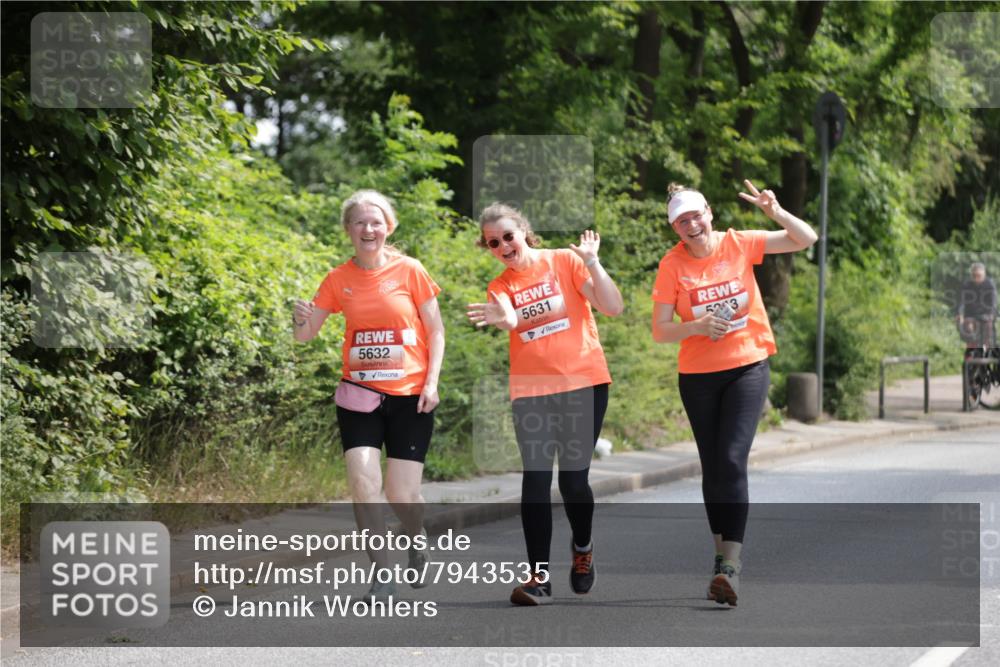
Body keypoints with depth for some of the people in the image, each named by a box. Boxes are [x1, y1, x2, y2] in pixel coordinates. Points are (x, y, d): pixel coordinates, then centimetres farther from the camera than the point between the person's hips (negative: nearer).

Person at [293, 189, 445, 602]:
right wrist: (301, 319, -19)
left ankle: (417, 540, 33)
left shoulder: (409, 271, -4)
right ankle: (382, 574, -2)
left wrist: (431, 381, -9)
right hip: (360, 395, 2)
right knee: (362, 482, -16)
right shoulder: (339, 279, 1)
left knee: (402, 496, -3)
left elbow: (436, 331, 2)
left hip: (410, 396, -2)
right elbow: (306, 334, 4)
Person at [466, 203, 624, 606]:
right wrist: (503, 319, -40)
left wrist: (591, 262, -15)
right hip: (531, 391, 2)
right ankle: (539, 577, -12)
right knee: (536, 478, -10)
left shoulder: (564, 262, 2)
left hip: (584, 383, -2)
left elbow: (613, 307, -6)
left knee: (573, 477, -1)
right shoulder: (500, 288, 7)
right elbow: (510, 319, -17)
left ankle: (582, 548, 30)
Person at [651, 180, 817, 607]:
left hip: (747, 367, -2)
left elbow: (806, 239, -1)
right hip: (697, 375, 2)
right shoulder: (672, 264, -6)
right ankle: (723, 551, 23)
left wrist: (775, 212, -18)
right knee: (712, 466, 9)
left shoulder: (739, 244, -4)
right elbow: (660, 332, -7)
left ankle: (731, 563, -21)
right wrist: (697, 326, -25)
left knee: (732, 459, -16)